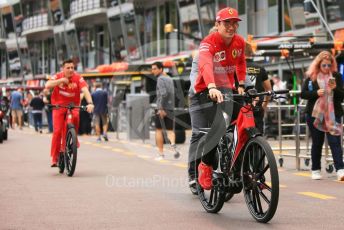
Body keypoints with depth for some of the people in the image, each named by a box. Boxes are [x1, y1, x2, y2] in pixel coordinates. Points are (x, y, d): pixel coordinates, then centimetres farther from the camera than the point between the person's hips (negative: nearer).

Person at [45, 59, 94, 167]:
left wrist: (90, 103, -39)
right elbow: (47, 85, -21)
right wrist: (61, 80, -28)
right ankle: (54, 158, -2)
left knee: (75, 117, -34)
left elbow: (85, 90, -23)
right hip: (59, 105, 0)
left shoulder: (78, 78, -10)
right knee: (57, 131, -12)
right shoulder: (58, 76, -6)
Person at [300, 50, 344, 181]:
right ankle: (315, 170, 20)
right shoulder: (311, 77, 3)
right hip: (315, 114, 1)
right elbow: (303, 94, 1)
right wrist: (316, 93, -15)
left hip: (333, 114, -1)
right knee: (317, 143, 10)